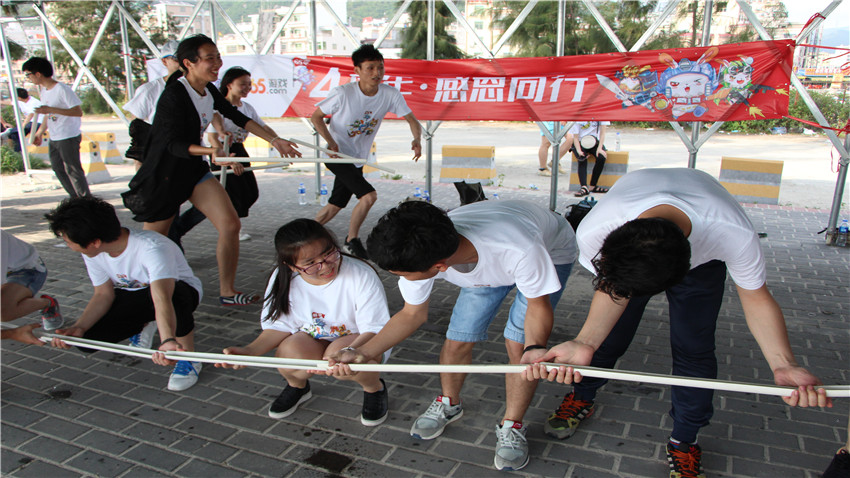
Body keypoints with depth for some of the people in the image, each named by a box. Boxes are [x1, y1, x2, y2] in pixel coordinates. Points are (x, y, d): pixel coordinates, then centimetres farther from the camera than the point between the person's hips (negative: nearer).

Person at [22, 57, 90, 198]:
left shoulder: (62, 89, -16)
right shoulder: (43, 90, 12)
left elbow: (78, 112, -24)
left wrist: (50, 109, -25)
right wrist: (39, 132, 20)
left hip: (69, 138, -9)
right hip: (53, 138, 9)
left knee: (73, 169, -8)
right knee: (58, 168, 13)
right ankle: (75, 198, 23)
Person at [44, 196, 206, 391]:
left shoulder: (151, 248, -36)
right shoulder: (92, 254, -13)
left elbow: (162, 298, -48)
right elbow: (103, 294, -6)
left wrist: (168, 341, -64)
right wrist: (78, 327, -22)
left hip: (178, 290, -7)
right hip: (132, 297, 7)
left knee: (175, 294, -43)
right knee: (86, 339, -14)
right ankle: (143, 326, 18)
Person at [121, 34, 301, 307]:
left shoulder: (209, 91, 3)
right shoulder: (174, 96, -21)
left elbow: (238, 118, 13)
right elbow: (174, 144, -26)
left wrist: (274, 140, 10)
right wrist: (211, 150, -41)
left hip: (195, 170, 7)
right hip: (164, 176, -7)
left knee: (230, 225, -4)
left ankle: (227, 292, 9)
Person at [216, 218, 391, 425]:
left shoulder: (361, 275, -25)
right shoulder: (283, 279, -14)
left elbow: (375, 330, -25)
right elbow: (280, 326, -4)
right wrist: (250, 350, -24)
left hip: (360, 343, -3)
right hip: (313, 341, 3)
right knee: (290, 349, -30)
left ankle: (374, 387, 0)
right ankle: (297, 386, 10)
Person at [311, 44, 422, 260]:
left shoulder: (391, 94, -11)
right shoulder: (343, 93, -19)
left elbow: (412, 120, -8)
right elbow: (316, 116, -9)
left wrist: (416, 139, -29)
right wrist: (331, 142, -23)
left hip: (357, 159, 5)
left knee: (335, 206, 15)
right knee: (369, 195, -19)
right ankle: (352, 240, 3)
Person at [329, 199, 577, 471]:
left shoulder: (519, 251, -47)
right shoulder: (419, 254, -31)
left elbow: (538, 305, -27)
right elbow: (413, 314, -13)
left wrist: (536, 347, -47)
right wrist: (364, 353, -23)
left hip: (551, 252, -3)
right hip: (485, 260, 4)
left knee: (518, 344, -16)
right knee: (457, 341, -3)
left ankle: (511, 426, 10)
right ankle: (449, 404, 27)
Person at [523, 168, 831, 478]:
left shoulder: (735, 236, -43)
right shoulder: (594, 231, -42)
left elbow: (757, 299, -25)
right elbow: (611, 289, -26)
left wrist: (783, 365, -41)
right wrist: (584, 343, -44)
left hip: (701, 258, 0)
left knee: (693, 347, -4)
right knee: (608, 335, 3)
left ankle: (684, 442, 21)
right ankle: (581, 399, 33)